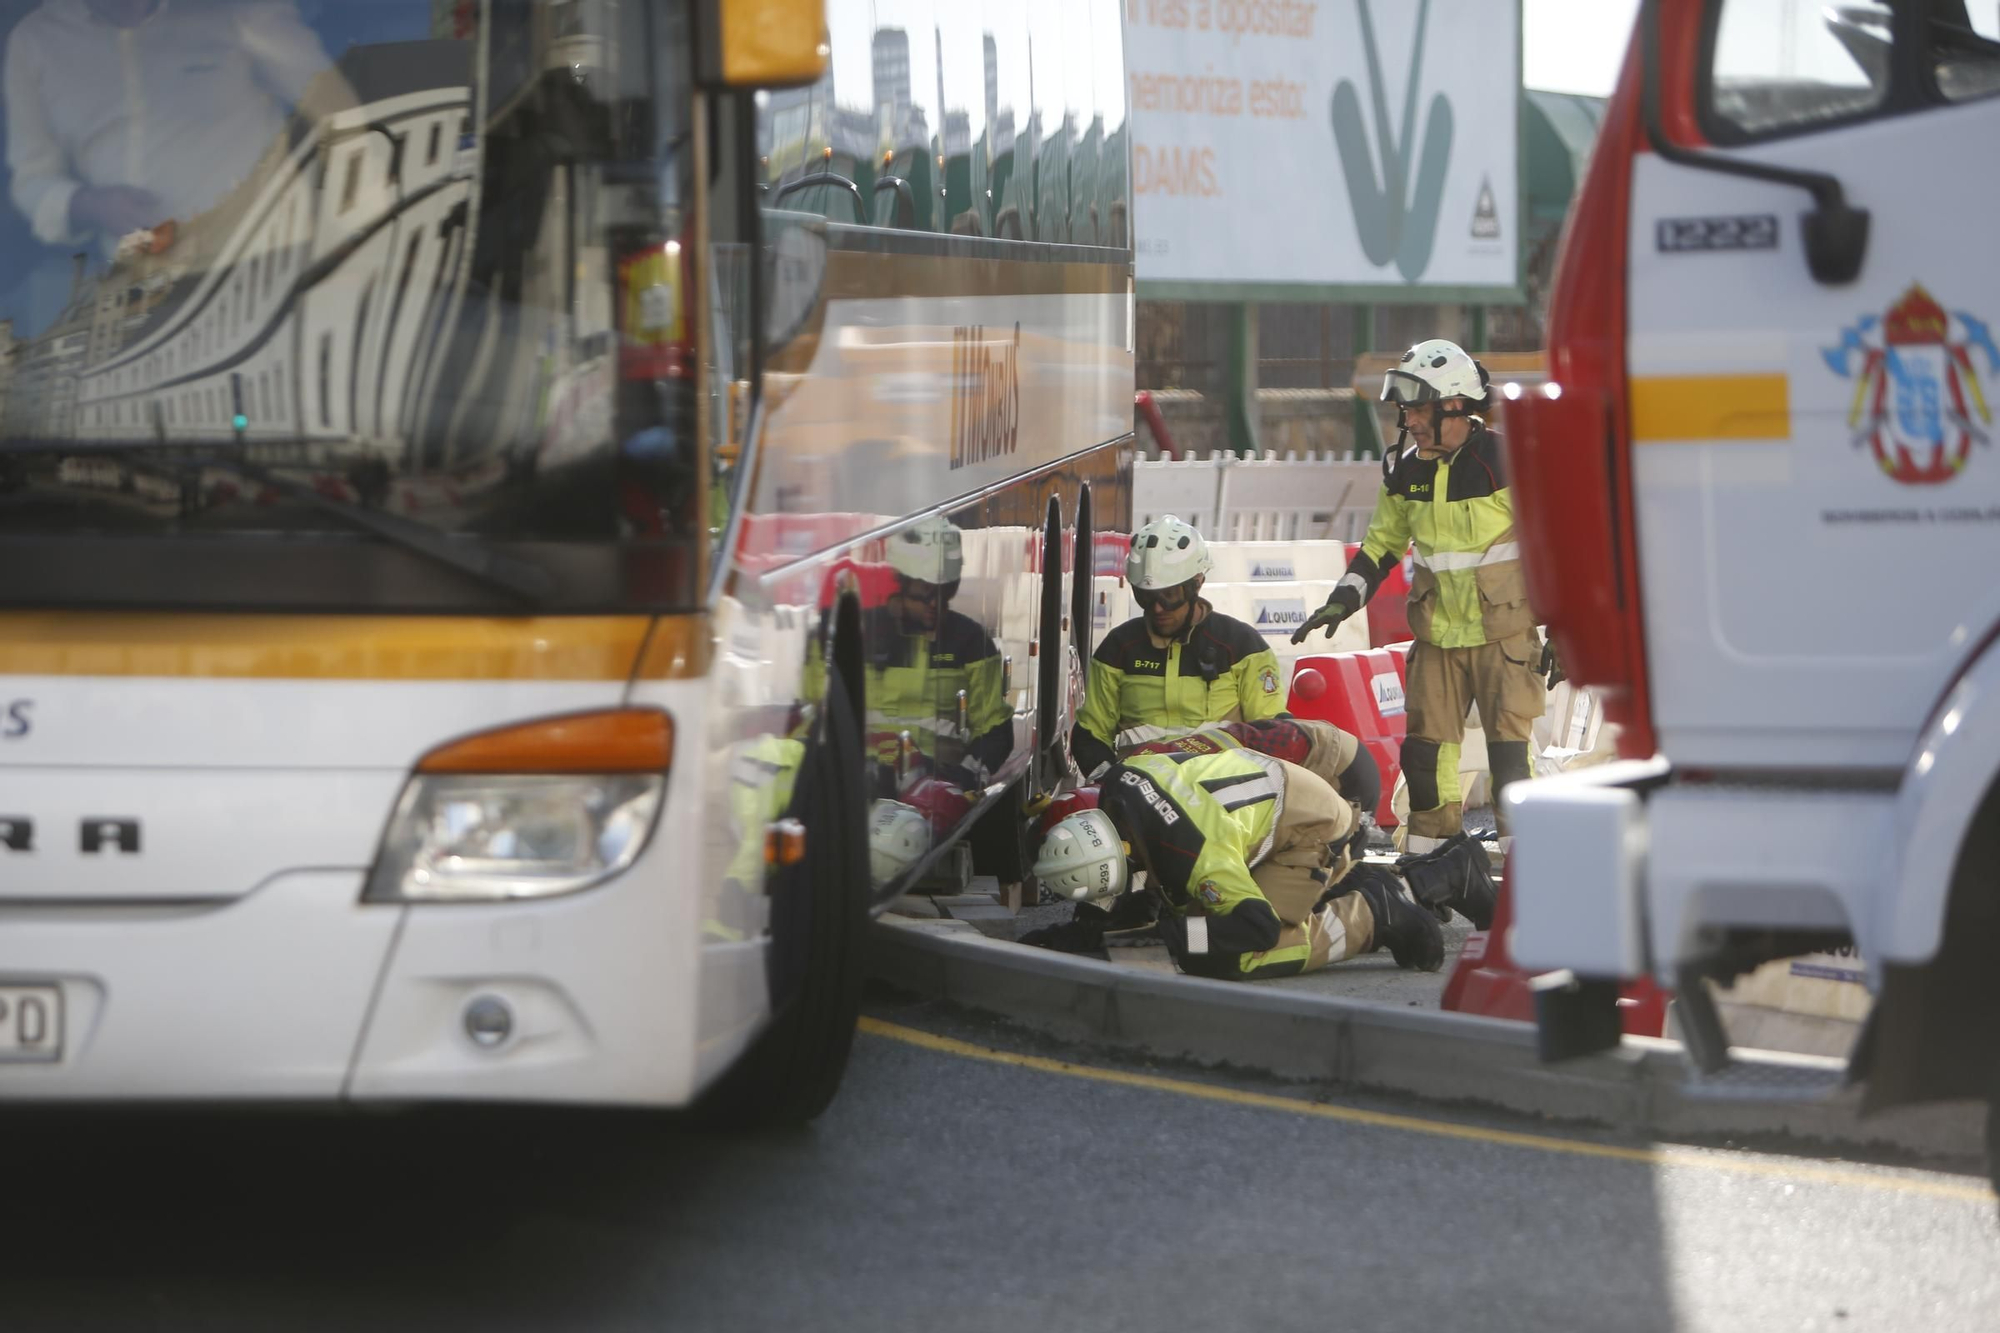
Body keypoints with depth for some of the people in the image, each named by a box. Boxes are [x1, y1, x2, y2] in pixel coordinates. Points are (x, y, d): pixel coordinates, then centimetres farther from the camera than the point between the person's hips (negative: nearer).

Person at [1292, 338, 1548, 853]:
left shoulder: (1505, 461, -12)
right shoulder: (1407, 472, 6)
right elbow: (1383, 543, 19)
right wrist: (1343, 600, 6)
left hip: (1504, 634, -6)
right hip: (1437, 637, 6)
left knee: (1509, 753, -9)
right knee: (1425, 753, 5)